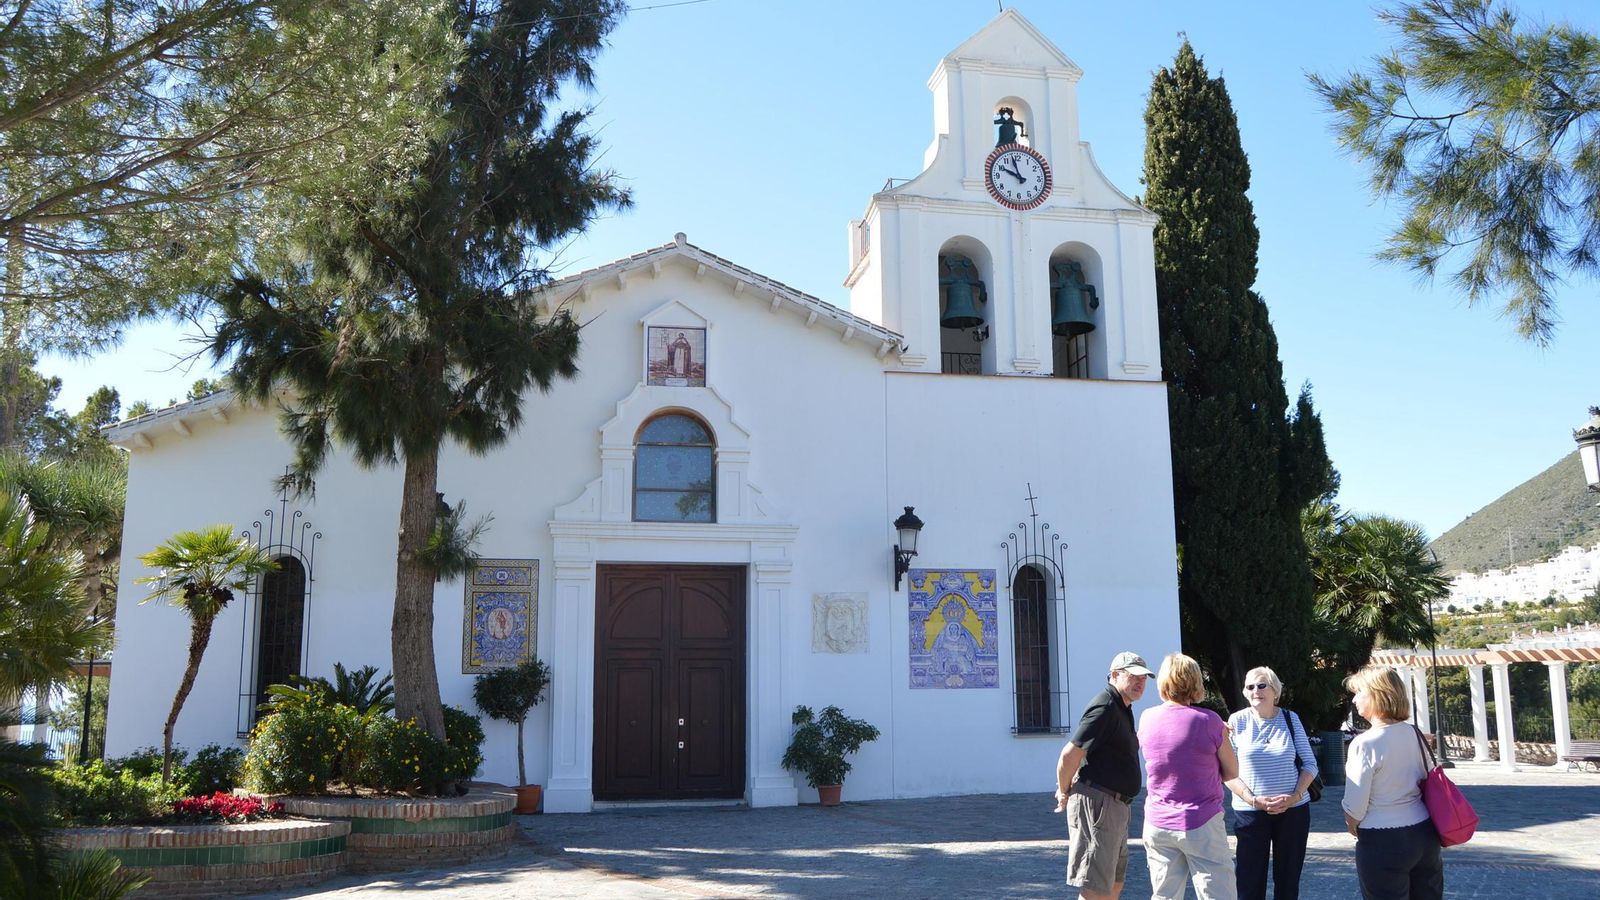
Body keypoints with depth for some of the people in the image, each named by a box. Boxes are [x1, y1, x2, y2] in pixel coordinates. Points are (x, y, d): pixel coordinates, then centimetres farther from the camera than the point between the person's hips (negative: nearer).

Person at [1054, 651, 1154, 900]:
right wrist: (1065, 793, -7)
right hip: (1096, 802, -11)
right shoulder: (1105, 707, -17)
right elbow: (1070, 754, -23)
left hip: (1116, 805, 11)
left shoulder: (1122, 709, 17)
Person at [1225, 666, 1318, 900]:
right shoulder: (1237, 720, -3)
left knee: (1288, 880, 8)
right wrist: (1253, 800, -16)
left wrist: (1295, 796, -10)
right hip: (1249, 812, -1)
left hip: (1293, 810, 2)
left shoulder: (1290, 719, 2)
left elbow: (1310, 763, 5)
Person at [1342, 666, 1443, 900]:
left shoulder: (1364, 743, -17)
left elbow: (1354, 808, -15)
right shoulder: (1413, 733, 2)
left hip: (1382, 842, -6)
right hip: (1424, 833, 7)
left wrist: (1355, 829, 5)